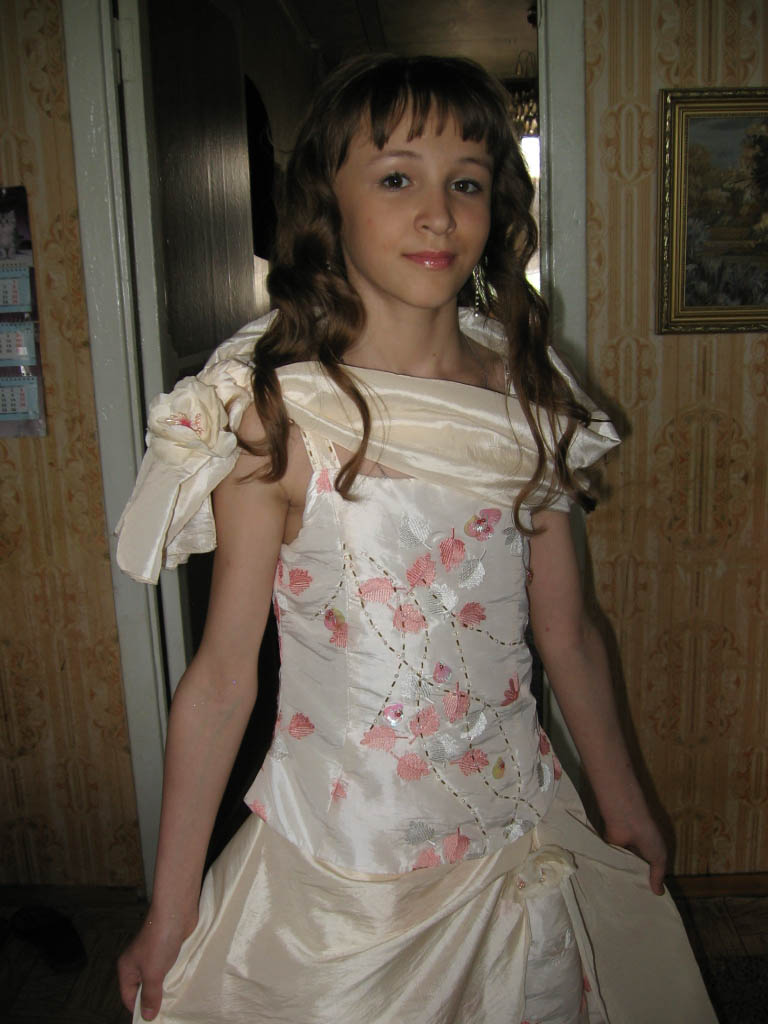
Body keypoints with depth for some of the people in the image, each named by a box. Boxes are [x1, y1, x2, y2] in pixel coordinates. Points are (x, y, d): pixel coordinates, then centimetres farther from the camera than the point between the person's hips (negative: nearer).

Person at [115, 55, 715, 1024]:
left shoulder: (528, 396, -4)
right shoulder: (277, 410, -15)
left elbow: (566, 630, 5)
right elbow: (221, 677, -11)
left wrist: (627, 811, 14)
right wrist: (170, 911, -5)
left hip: (522, 850, 4)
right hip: (338, 862, -3)